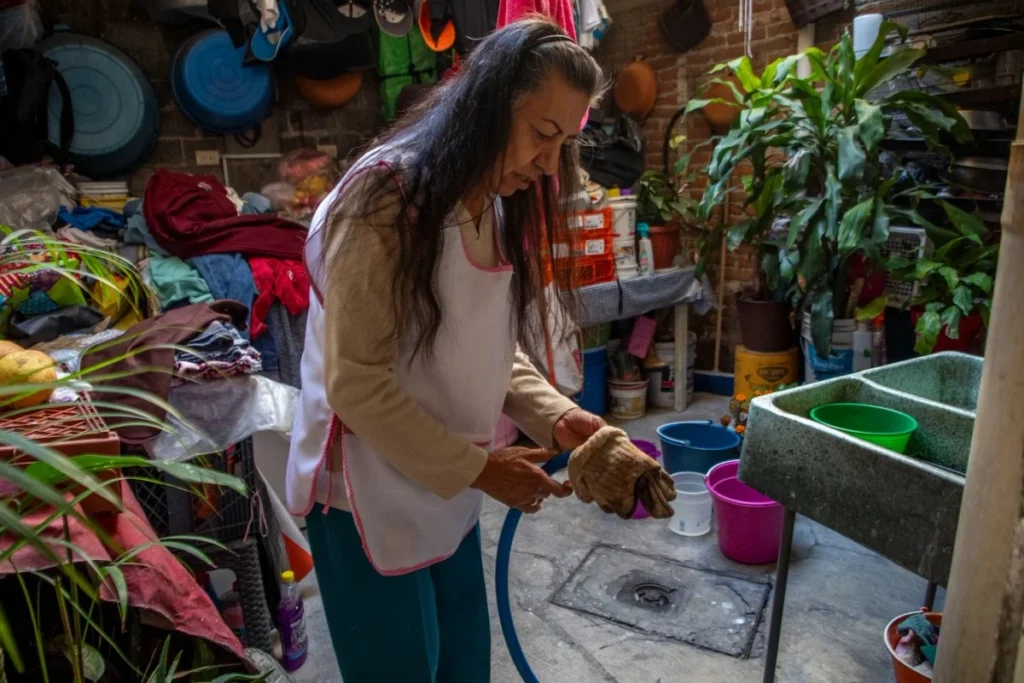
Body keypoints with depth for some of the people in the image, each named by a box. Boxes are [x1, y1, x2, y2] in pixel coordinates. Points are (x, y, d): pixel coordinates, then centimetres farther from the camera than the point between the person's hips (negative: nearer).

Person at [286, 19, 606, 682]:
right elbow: (355, 382, -23)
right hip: (370, 495, -7)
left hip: (448, 490, 7)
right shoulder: (383, 199, -21)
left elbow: (493, 349, 8)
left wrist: (555, 415, -9)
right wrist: (479, 468, -19)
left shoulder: (500, 210, 4)